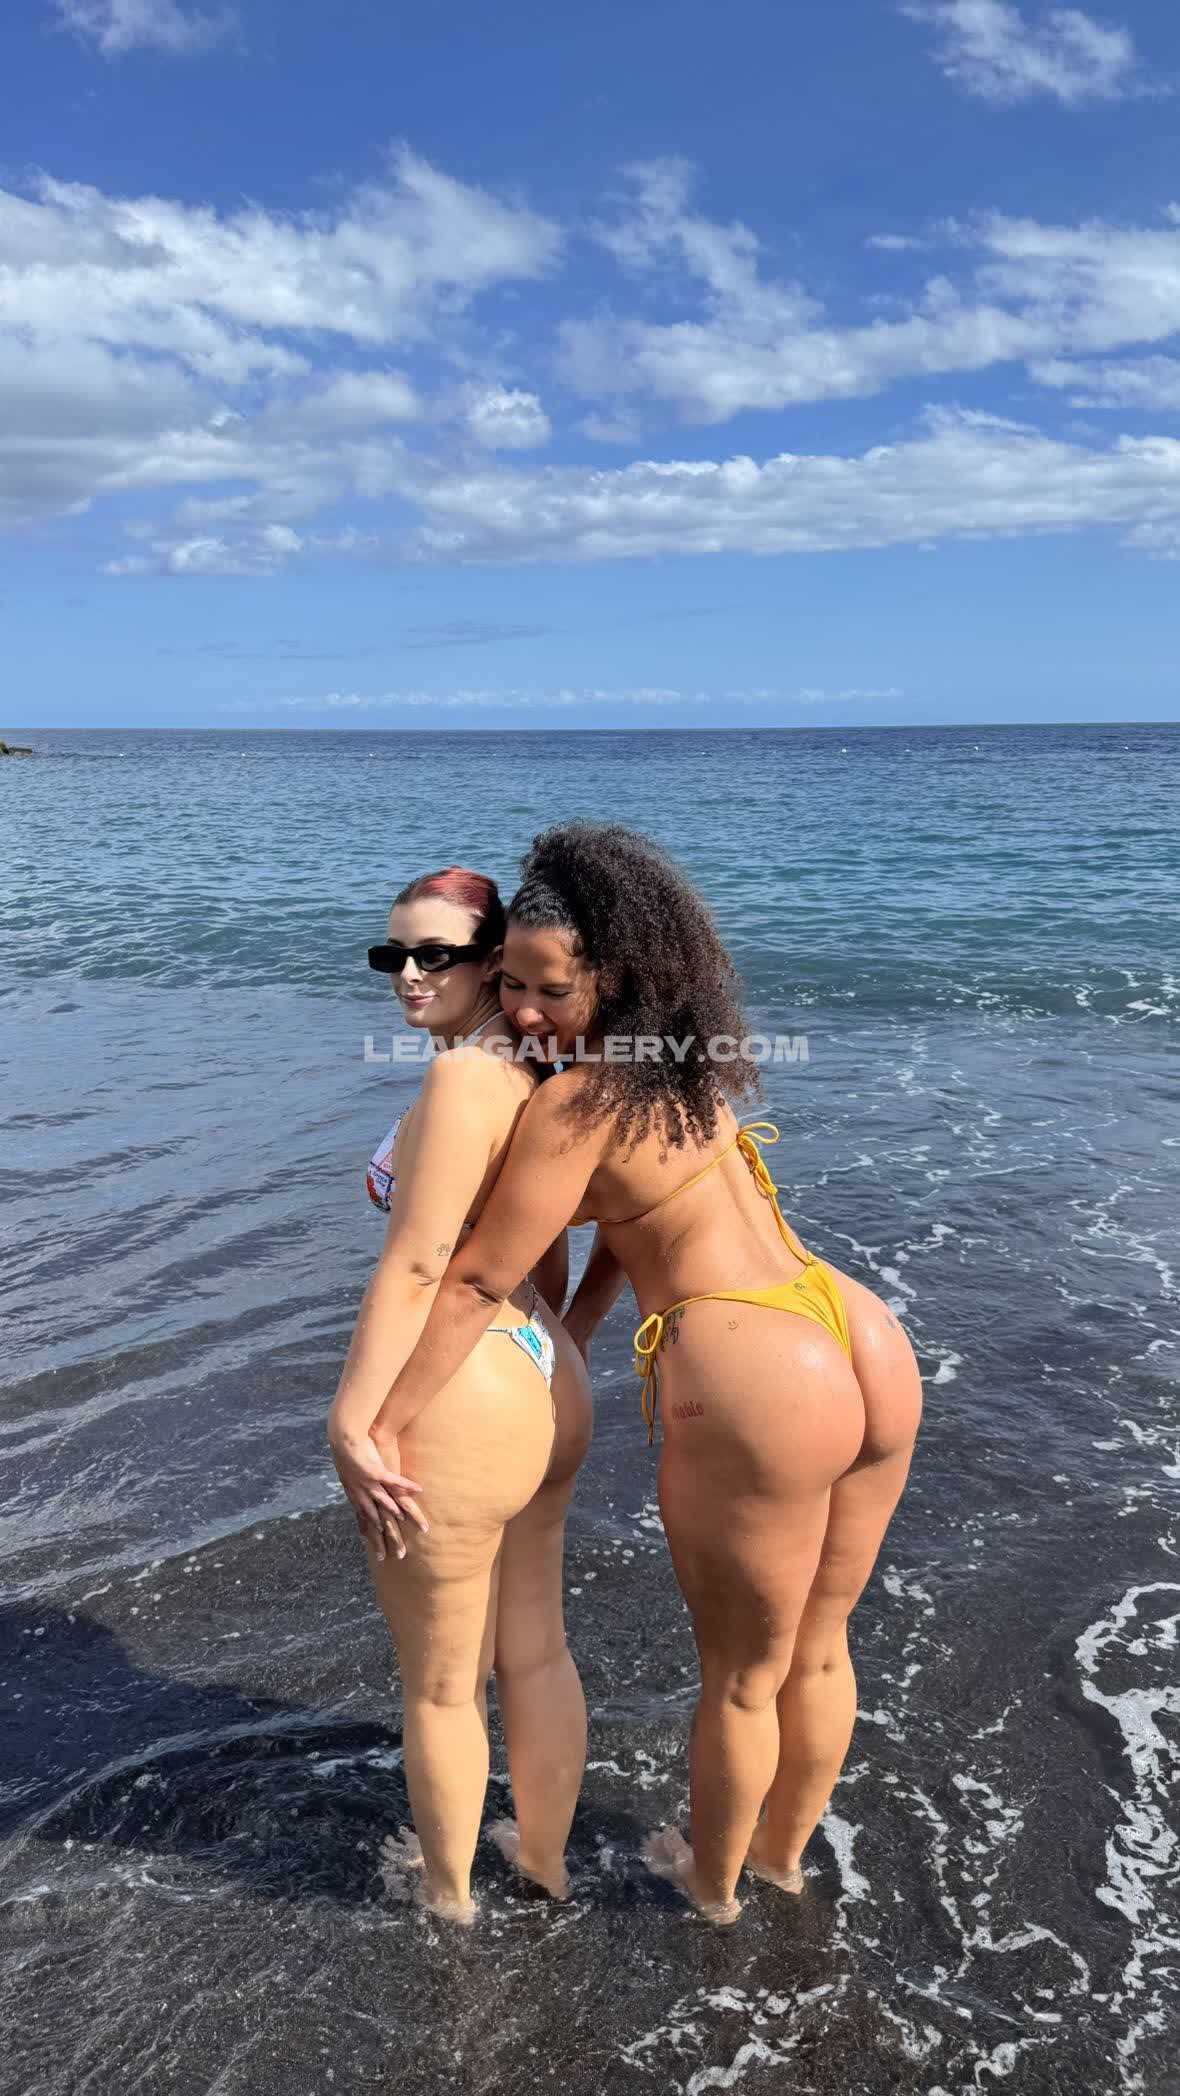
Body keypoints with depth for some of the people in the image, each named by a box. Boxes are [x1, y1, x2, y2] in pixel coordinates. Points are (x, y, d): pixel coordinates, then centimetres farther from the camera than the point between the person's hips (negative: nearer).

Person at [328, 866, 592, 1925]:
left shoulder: (462, 1079, -21)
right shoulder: (529, 1076, 7)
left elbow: (414, 1266, -23)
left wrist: (351, 1421, -17)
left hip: (458, 1412, -8)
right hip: (545, 1393, 9)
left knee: (440, 1681, 17)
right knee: (536, 1650, 25)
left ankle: (446, 1885, 40)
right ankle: (546, 1853, 46)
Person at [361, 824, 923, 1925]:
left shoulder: (574, 1101, -15)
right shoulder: (682, 1062, 11)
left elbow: (475, 1284, -11)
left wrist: (377, 1430, -2)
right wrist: (569, 1340, 23)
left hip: (760, 1394, -8)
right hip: (870, 1352, 8)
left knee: (740, 1677, 20)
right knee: (819, 1652, 28)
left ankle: (711, 1880, 46)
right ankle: (783, 1851, 53)